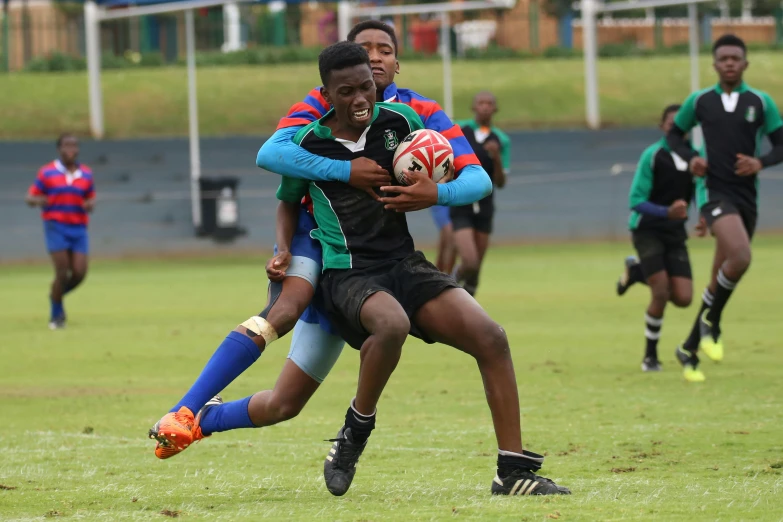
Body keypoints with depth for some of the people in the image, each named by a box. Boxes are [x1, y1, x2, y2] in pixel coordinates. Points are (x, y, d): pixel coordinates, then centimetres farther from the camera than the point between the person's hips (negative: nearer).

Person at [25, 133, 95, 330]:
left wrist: (89, 205, -8)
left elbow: (91, 199, 16)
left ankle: (57, 295, 24)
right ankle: (56, 315, 9)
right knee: (62, 273, -11)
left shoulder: (86, 174, 9)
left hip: (79, 228, 3)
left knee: (79, 273, -7)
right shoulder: (47, 172, -1)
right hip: (56, 227, -3)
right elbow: (30, 198, 3)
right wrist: (38, 201, -21)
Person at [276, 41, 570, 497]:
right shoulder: (308, 145, -3)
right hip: (348, 274, -4)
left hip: (405, 264, 4)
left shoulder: (400, 121, 1)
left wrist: (434, 191, -5)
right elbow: (288, 201, 18)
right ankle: (355, 433, -15)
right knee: (392, 323, -40)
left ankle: (515, 471, -11)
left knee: (490, 337, -16)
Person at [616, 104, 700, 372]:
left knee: (683, 298, -5)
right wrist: (667, 212, -31)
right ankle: (650, 355, 6)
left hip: (675, 233, 5)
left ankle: (637, 271, 24)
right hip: (647, 229, -5)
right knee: (661, 294, -16)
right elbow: (636, 201, -15)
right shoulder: (652, 156, -12)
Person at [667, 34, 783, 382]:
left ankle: (689, 349, 19)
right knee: (740, 257, -28)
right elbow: (674, 135, 17)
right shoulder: (699, 101, 4)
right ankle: (711, 323, -7)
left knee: (721, 280, 7)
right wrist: (690, 158, -3)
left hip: (746, 194, 3)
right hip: (713, 191, -3)